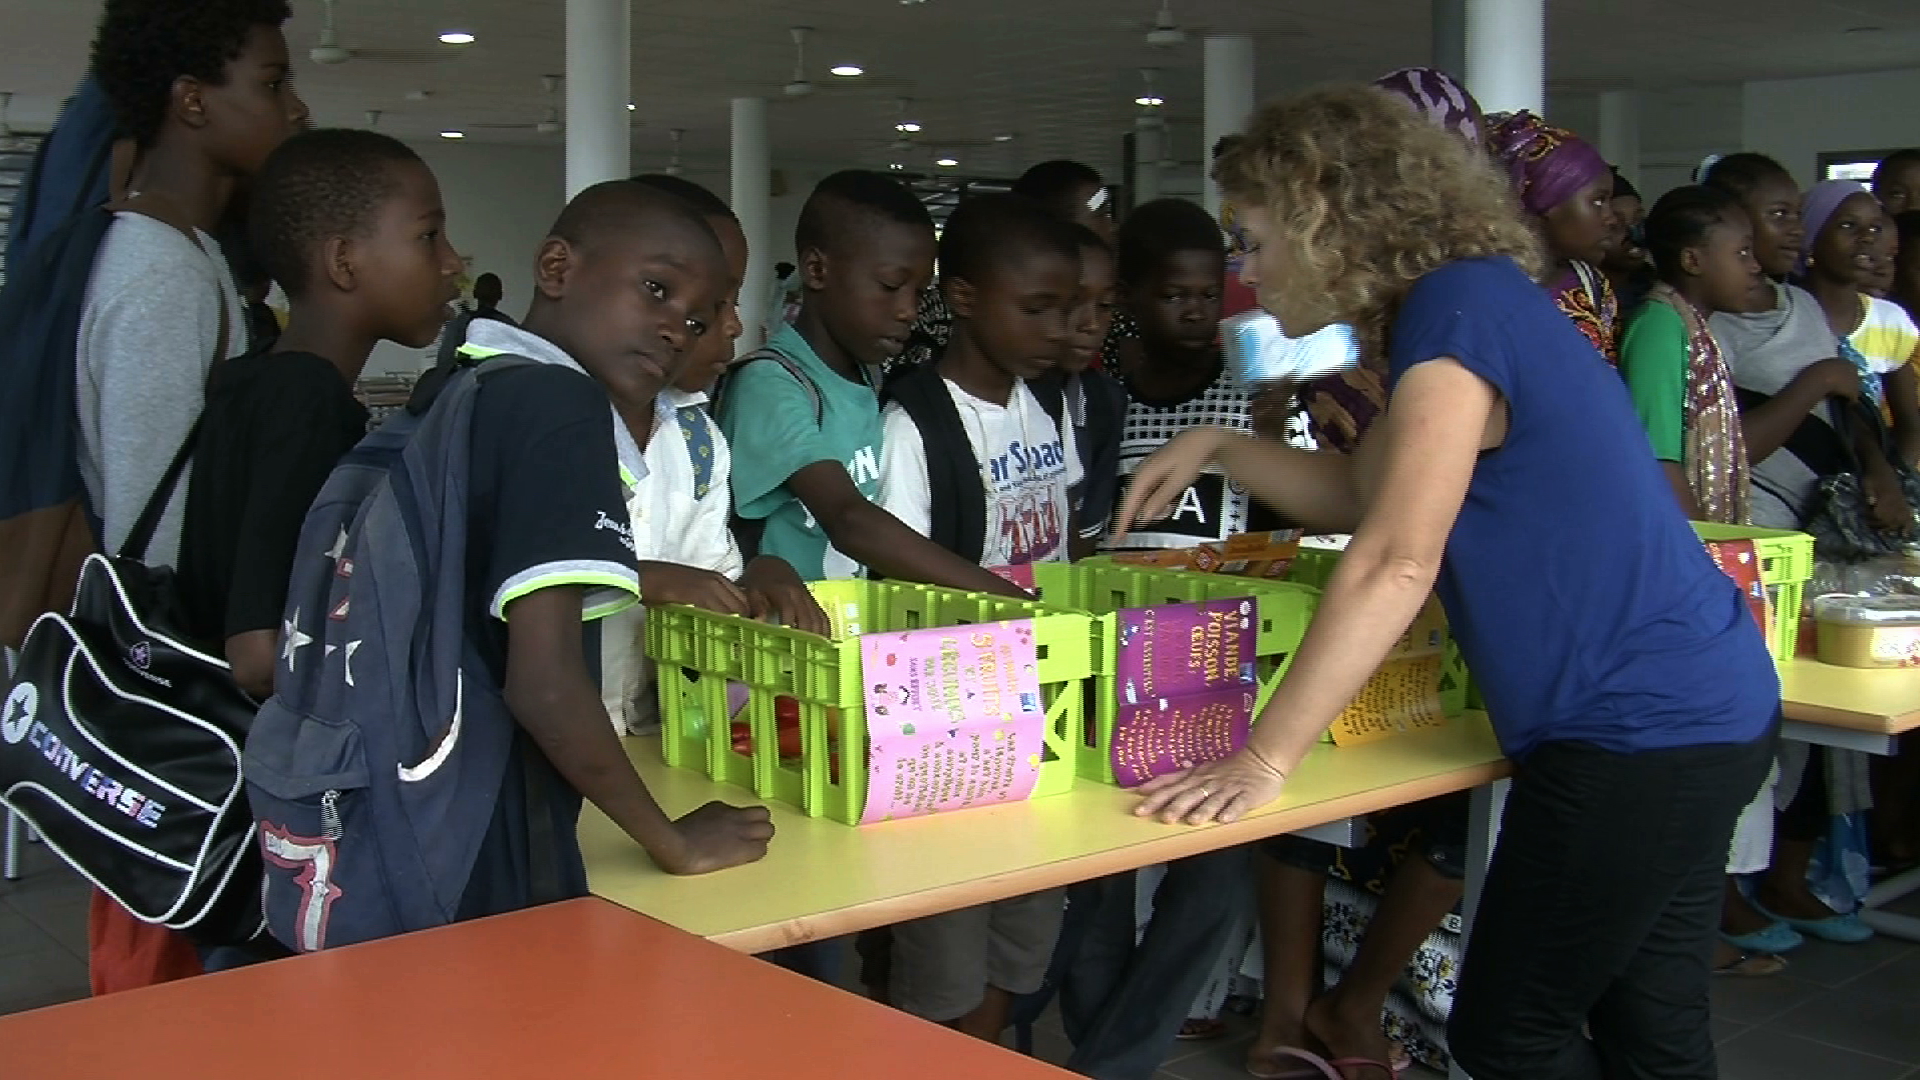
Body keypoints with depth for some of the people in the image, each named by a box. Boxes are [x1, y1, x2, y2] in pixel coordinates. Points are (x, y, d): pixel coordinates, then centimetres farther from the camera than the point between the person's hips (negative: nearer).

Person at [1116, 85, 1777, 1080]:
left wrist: (1262, 762, -25)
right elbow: (1358, 492, 22)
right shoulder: (1468, 303, 12)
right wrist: (1219, 448, 10)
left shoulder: (1458, 313, -18)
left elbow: (1394, 563, -25)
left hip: (1639, 731, -10)